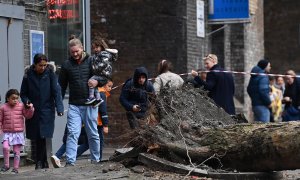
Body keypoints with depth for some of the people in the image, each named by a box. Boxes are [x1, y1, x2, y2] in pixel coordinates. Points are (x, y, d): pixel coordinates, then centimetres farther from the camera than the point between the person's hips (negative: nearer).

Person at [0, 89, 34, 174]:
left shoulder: (21, 106, 2)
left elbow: (28, 116, 2)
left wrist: (30, 108, -14)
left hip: (19, 133, 0)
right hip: (7, 133, 0)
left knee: (16, 151, 1)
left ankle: (16, 168, 11)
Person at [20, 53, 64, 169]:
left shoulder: (50, 74, -3)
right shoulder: (28, 76, 1)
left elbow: (56, 91, -8)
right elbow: (23, 93, 7)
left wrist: (59, 108, -19)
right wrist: (27, 102, -14)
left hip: (47, 111, -2)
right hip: (33, 111, 2)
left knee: (42, 137, -11)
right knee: (37, 138, 4)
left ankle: (40, 162, -2)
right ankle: (44, 162, 16)